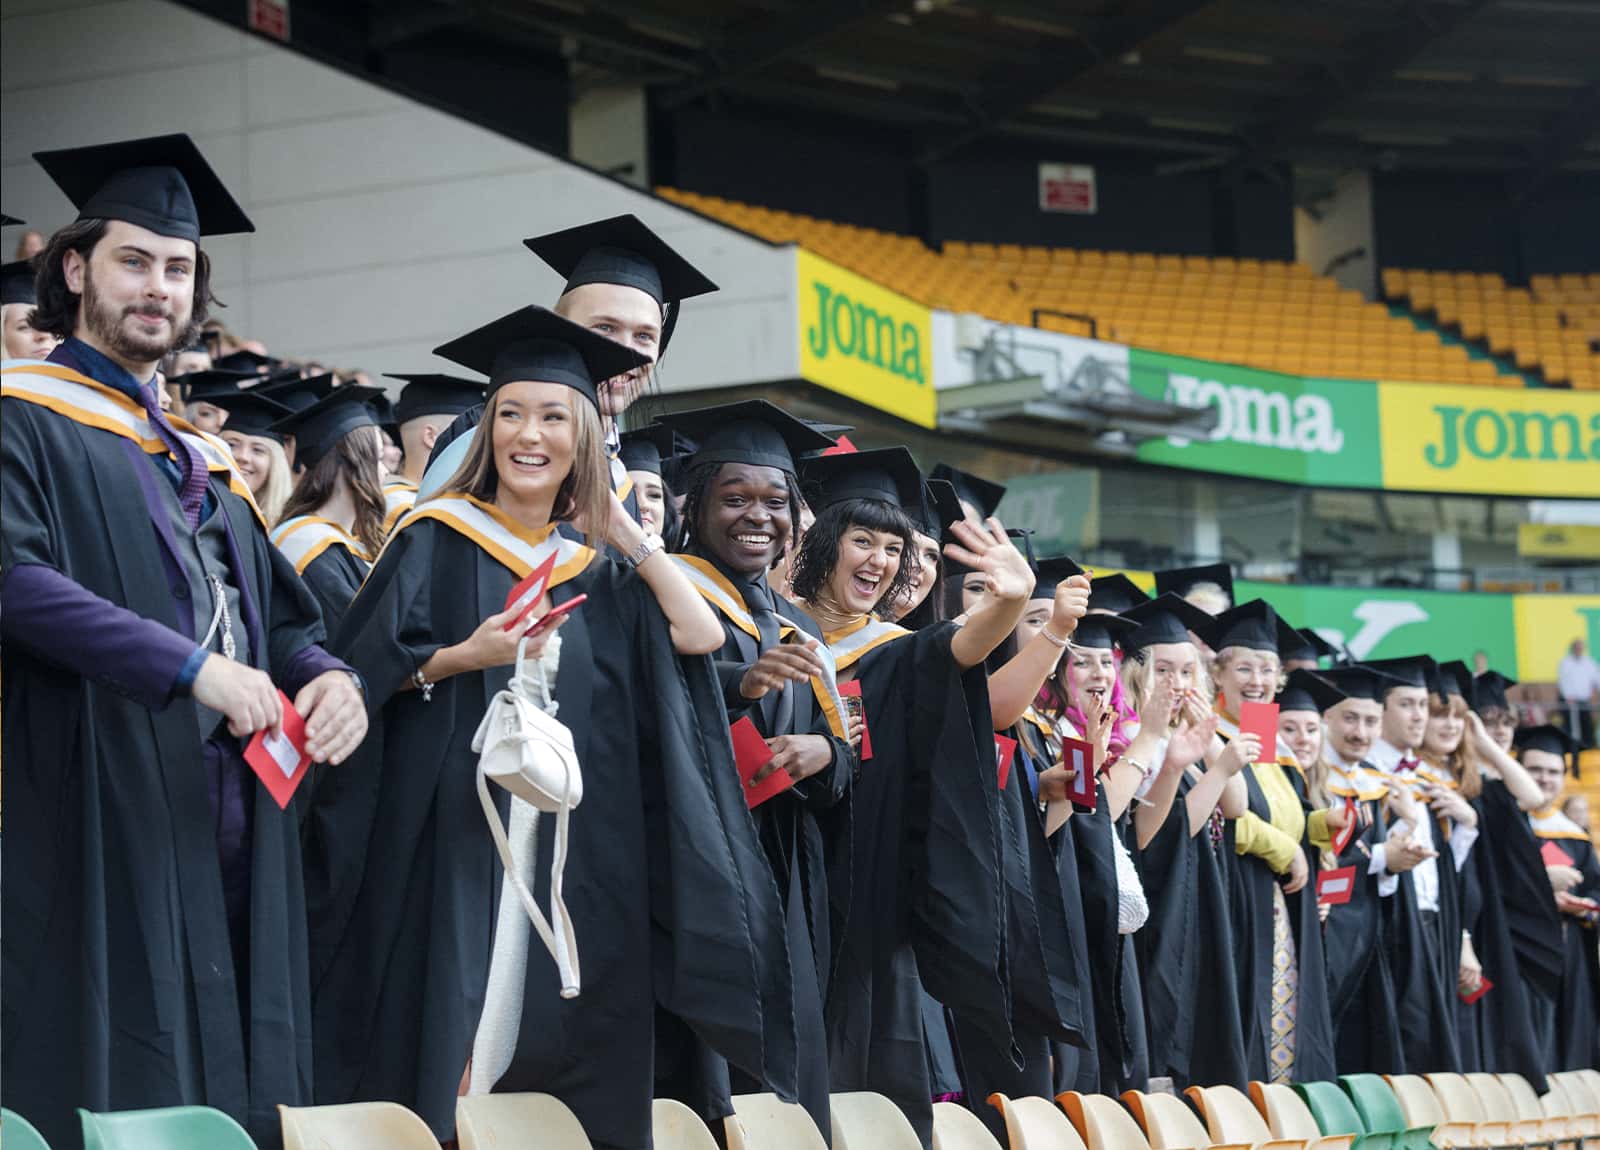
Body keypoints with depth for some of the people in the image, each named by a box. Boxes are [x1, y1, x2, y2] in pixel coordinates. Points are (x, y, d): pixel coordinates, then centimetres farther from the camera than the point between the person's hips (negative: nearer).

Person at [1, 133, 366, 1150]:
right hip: (107, 819, -7)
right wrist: (190, 667, -22)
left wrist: (328, 676, -5)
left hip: (236, 825, 7)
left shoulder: (206, 463, 23)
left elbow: (283, 612, 20)